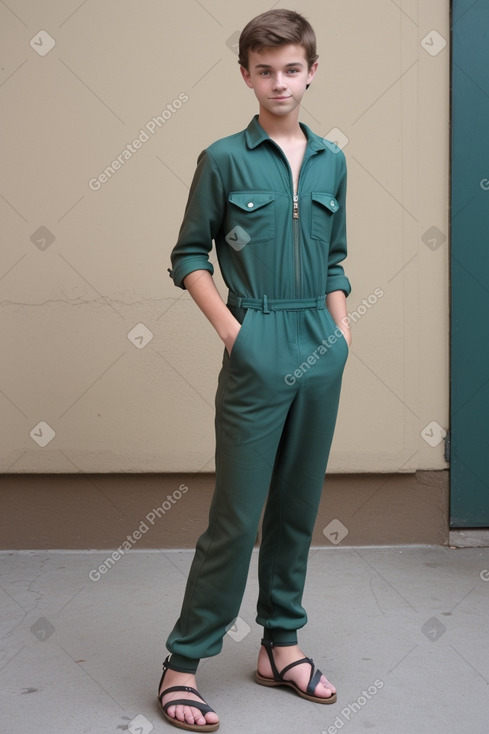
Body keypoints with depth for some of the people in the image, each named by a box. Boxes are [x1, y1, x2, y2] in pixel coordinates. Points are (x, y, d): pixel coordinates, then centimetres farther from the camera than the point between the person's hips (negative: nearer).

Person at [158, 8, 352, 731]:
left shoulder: (331, 161, 11)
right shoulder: (224, 160, -2)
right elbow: (188, 257, 1)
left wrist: (341, 329, 7)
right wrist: (231, 328, -8)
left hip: (321, 355, 5)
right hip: (257, 356, -5)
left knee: (298, 507, 12)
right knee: (236, 516, -4)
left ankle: (281, 644, 28)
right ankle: (182, 663, 10)